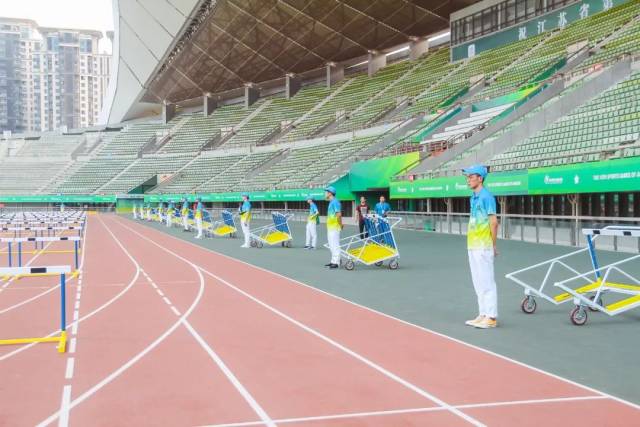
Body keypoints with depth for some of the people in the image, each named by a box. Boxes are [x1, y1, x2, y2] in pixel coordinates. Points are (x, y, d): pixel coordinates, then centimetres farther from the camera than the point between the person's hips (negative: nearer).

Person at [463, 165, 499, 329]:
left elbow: (493, 221, -13)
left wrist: (494, 245, -11)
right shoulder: (474, 197, 15)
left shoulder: (486, 196, -11)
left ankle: (491, 317, 1)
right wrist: (471, 243, 13)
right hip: (472, 246, 9)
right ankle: (483, 314, 19)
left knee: (487, 281, -4)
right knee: (478, 282, 12)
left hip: (483, 246, -9)